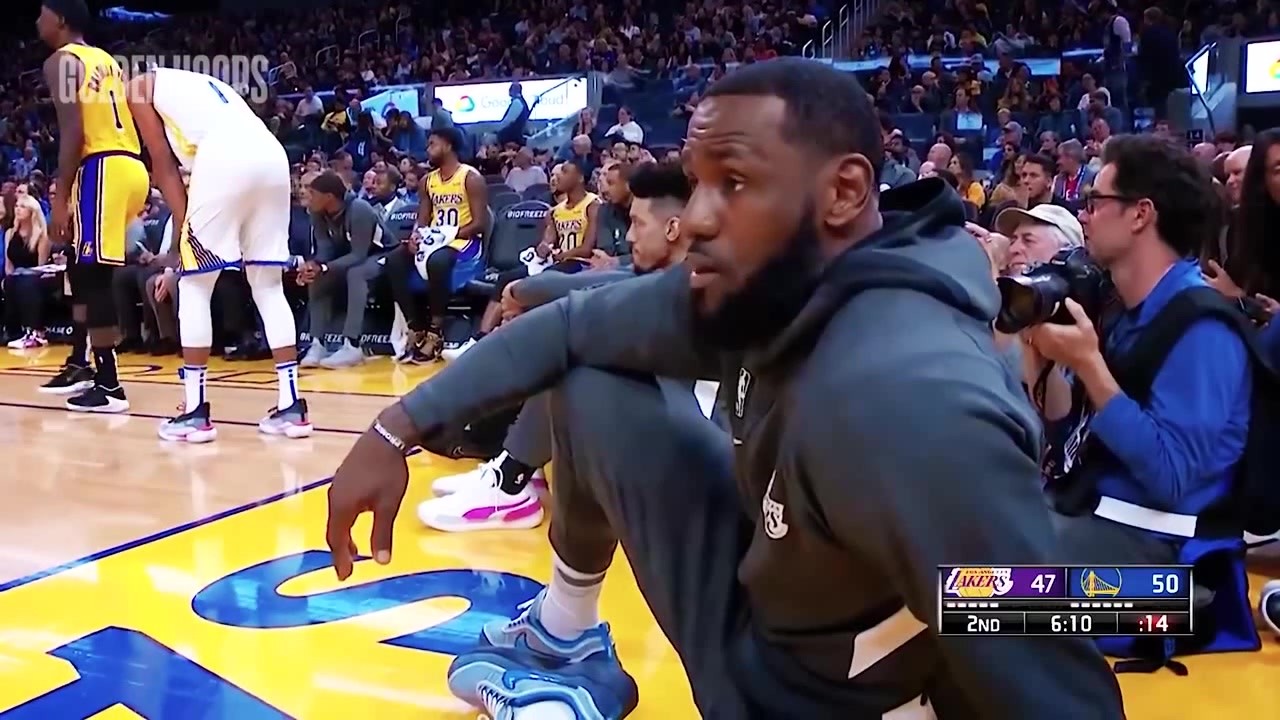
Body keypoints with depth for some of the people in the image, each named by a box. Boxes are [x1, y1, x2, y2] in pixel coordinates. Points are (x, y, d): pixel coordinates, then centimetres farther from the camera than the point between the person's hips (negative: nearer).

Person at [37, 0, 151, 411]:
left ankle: (109, 388, -6)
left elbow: (72, 131, -14)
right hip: (130, 166, 9)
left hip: (103, 169, -9)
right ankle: (79, 365, 28)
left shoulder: (61, 61, -3)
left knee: (94, 276, -7)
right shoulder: (105, 59, 23)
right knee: (80, 267, 21)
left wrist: (60, 200, -15)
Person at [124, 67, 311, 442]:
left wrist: (185, 230, 9)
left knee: (194, 285, 7)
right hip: (272, 154, 6)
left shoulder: (141, 86, 23)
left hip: (226, 157, -6)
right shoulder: (206, 83, 40)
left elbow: (164, 166, 12)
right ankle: (291, 406, 12)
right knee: (268, 286, 15)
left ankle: (195, 411, 7)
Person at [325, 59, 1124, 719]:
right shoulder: (757, 286, -11)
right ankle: (565, 646, 21)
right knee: (592, 388, 1)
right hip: (757, 596, 7)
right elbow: (571, 324, 1)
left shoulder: (910, 393, -37)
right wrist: (398, 428, -3)